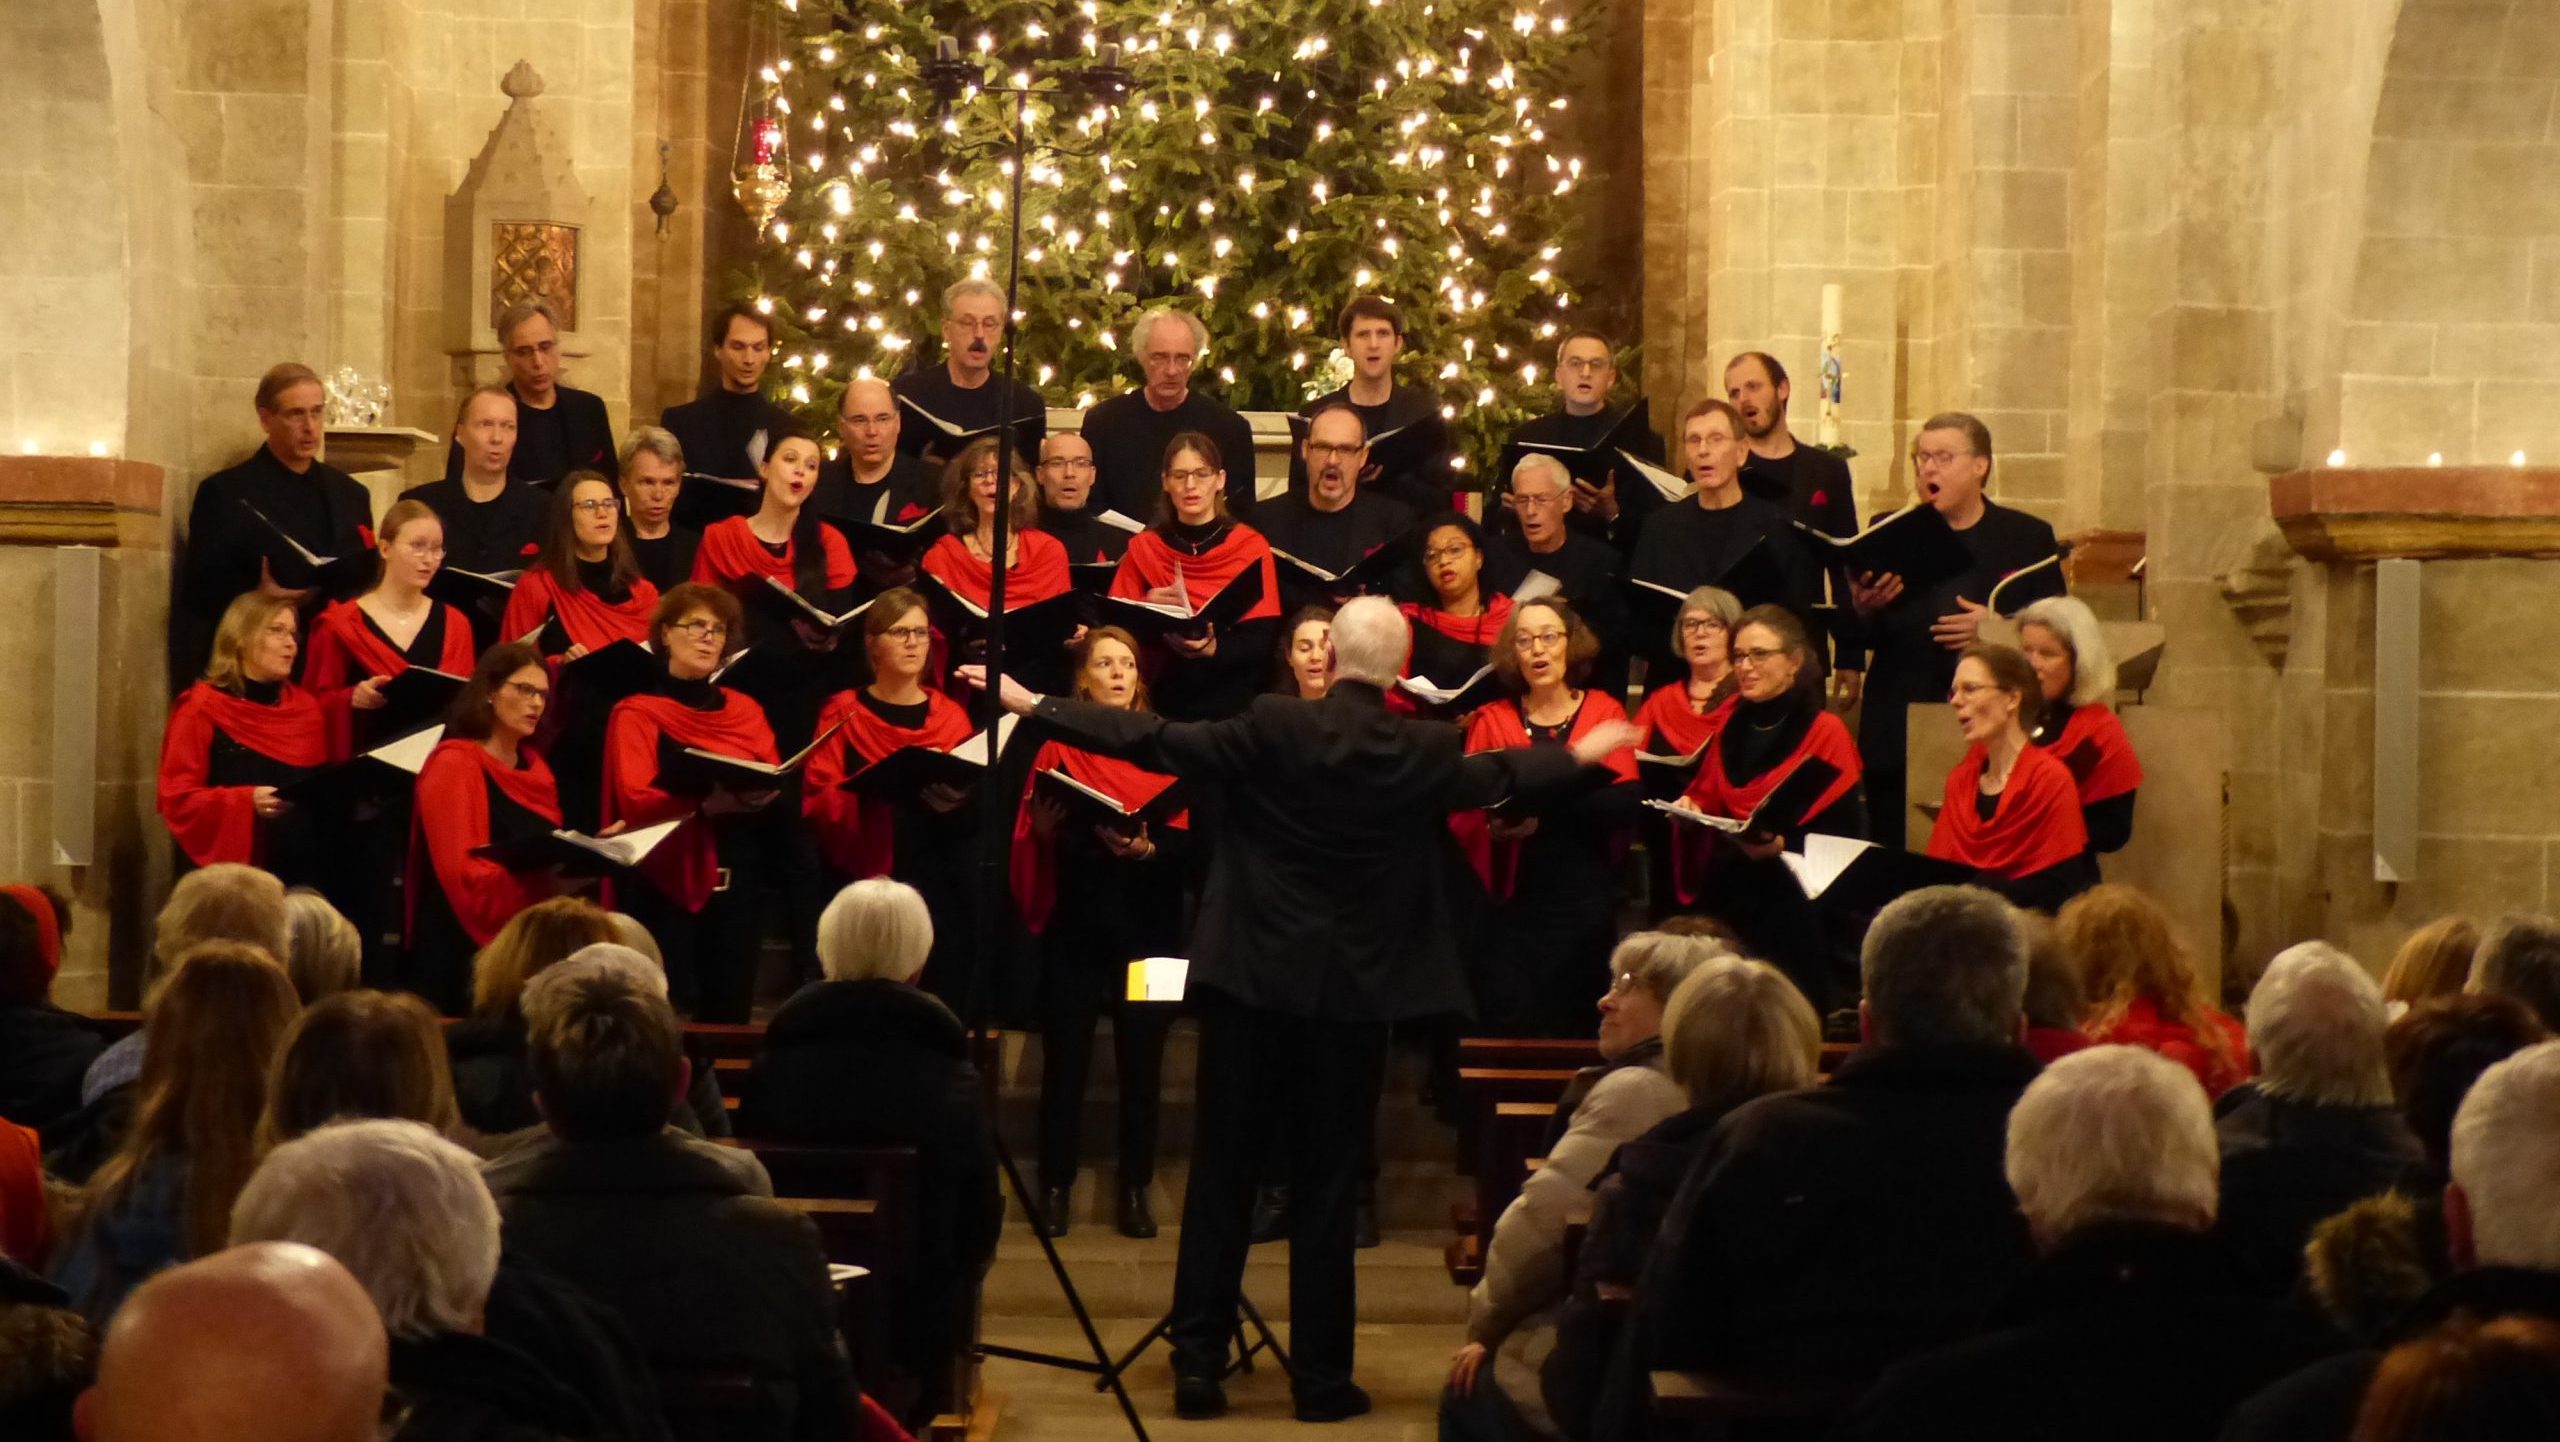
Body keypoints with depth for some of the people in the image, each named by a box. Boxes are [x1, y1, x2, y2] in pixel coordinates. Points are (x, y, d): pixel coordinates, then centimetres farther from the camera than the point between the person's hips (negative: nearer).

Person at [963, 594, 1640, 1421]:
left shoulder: (1272, 728, -8)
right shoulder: (1427, 753, -3)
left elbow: (1157, 742, -4)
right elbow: (1506, 776, 16)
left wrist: (1035, 705, 5)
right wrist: (1581, 755, 37)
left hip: (1251, 978, 0)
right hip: (1354, 989, 0)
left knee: (1222, 1174, 7)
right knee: (1326, 1184, 6)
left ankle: (1198, 1362, 5)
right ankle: (1320, 1375, 8)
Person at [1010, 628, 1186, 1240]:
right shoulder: (1058, 746, 4)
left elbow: (1187, 840, -1)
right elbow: (1033, 833, -1)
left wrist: (1146, 849, -19)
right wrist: (1048, 829, -22)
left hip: (1147, 928, 1)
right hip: (1076, 923, -1)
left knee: (1141, 1063, 4)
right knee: (1065, 1060, 1)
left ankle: (1135, 1188, 12)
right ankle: (1055, 1187, 9)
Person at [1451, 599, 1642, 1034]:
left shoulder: (1605, 713, 6)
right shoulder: (1491, 720, 7)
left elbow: (1627, 802, -8)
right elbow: (1462, 818, 1)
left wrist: (1544, 809, -21)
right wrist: (1493, 826, -21)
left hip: (1584, 898, 0)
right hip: (1511, 897, 0)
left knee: (1565, 1029, 2)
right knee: (1508, 1023, -8)